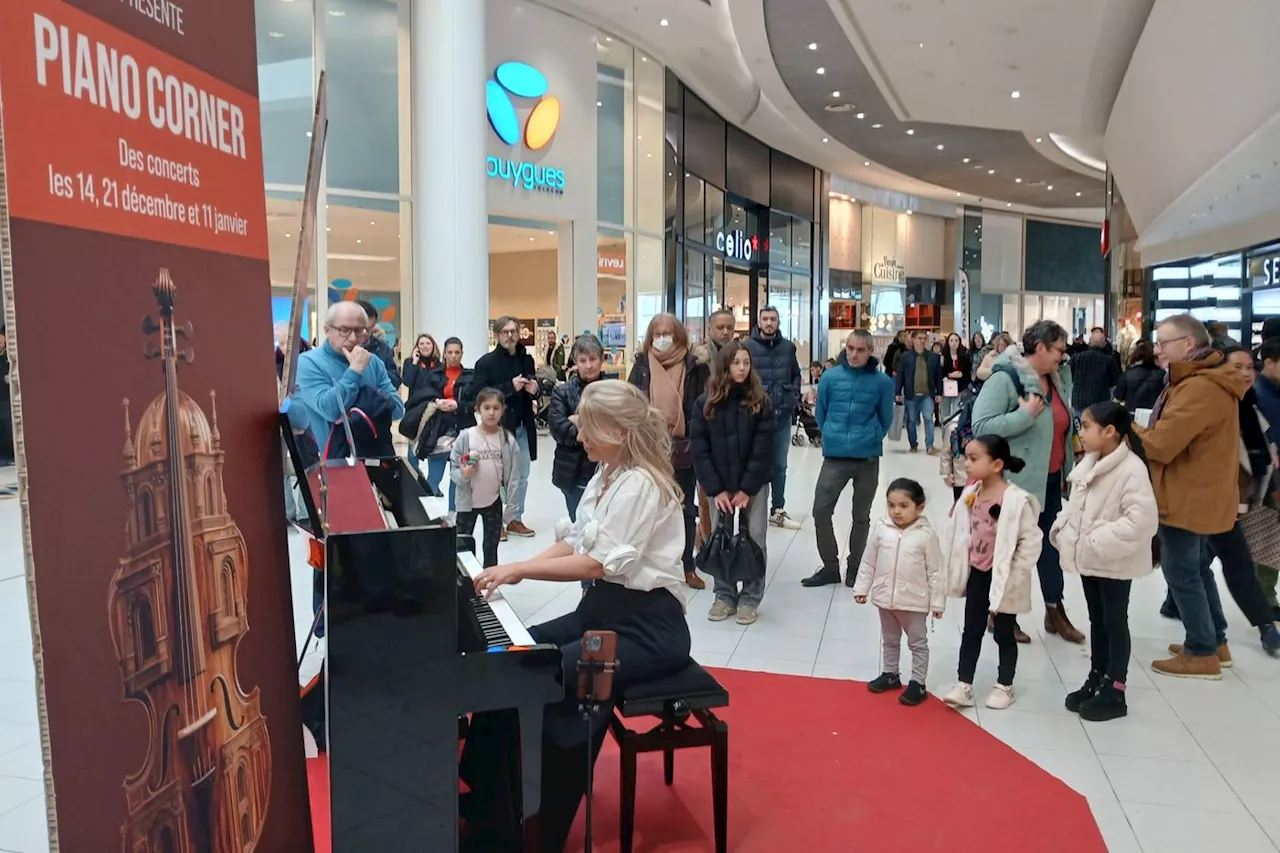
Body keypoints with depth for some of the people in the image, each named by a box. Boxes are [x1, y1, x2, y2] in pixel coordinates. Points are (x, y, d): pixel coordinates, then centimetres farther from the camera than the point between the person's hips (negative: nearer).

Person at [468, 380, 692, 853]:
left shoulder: (640, 484, -19)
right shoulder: (605, 475, 10)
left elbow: (597, 563, -22)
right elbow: (573, 543, 10)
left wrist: (520, 569, -17)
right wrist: (514, 570, -4)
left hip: (648, 626, -9)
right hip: (604, 608, 9)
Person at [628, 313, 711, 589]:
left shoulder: (692, 365, -1)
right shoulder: (642, 365, 2)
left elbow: (703, 404, -1)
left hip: (683, 448, 0)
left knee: (686, 510, 11)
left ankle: (687, 567, 23)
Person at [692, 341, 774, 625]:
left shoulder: (761, 402, -4)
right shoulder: (705, 404, -1)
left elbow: (763, 449, -7)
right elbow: (699, 450, -3)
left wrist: (747, 489, -12)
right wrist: (715, 489, -9)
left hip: (753, 486, -1)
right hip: (719, 487, 1)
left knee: (754, 540, 1)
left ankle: (750, 598, 14)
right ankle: (724, 596, 20)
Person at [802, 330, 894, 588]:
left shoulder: (882, 382, -4)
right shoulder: (830, 377, -3)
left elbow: (885, 420, 9)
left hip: (868, 458, 0)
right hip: (835, 456, 1)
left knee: (861, 516, 11)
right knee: (821, 510, -3)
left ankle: (855, 569, 24)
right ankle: (830, 566, 13)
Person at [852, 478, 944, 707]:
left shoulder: (926, 535, -15)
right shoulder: (881, 529, -7)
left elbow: (935, 571, -9)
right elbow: (868, 562, 2)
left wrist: (937, 601, -7)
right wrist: (861, 588, 4)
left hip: (914, 601, -4)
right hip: (885, 598, 4)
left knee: (918, 643, 11)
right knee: (889, 640, 21)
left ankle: (918, 683, 23)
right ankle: (889, 674, 38)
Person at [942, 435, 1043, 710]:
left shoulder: (1015, 499, -22)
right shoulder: (971, 493, -1)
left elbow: (1032, 539, -19)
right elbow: (961, 531, 8)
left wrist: (1014, 575, -17)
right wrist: (958, 566, 7)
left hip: (1002, 578, -6)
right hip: (977, 574, 6)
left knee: (1004, 634, 11)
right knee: (971, 631, 11)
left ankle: (1004, 686, 28)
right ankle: (964, 686, 19)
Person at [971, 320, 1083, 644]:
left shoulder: (1058, 378, 8)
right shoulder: (1005, 378, -18)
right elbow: (981, 426, -26)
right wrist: (1026, 414, -28)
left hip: (1050, 479, 8)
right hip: (1016, 480, -8)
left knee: (1051, 544, 16)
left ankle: (1055, 611, 30)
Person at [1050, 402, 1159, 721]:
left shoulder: (1132, 469, -22)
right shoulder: (1089, 463, 5)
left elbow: (1142, 519, -28)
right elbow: (1076, 503, 15)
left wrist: (1101, 541, -26)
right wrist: (1062, 528, 0)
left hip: (1114, 562, -8)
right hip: (1088, 558, 8)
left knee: (1115, 623, 5)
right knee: (1096, 620, 18)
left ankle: (1115, 693, 17)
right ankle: (1096, 680, 32)